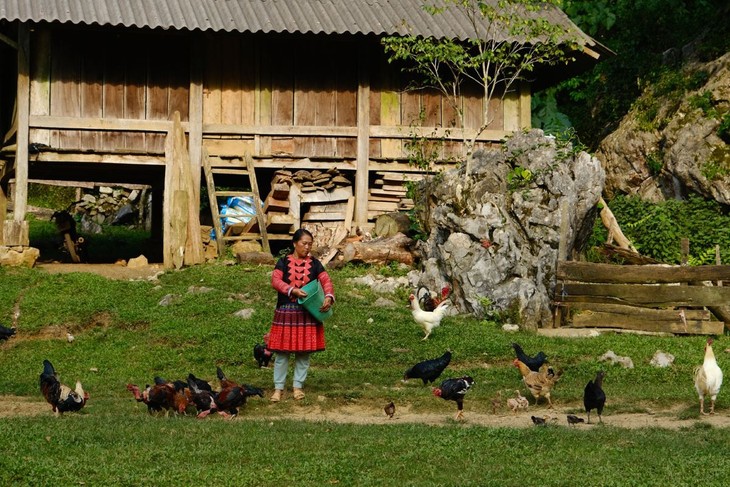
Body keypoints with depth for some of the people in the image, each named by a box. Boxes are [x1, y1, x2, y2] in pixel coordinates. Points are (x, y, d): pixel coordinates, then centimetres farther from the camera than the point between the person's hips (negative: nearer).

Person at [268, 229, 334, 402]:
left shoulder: (314, 264, 6)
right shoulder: (284, 262, 1)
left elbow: (326, 281, -4)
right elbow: (275, 280, -11)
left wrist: (328, 297, -24)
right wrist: (293, 290, -26)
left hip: (307, 313, 2)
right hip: (286, 311, -2)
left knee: (304, 352, 5)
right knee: (282, 351, 0)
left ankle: (298, 386, 17)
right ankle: (278, 388, 8)